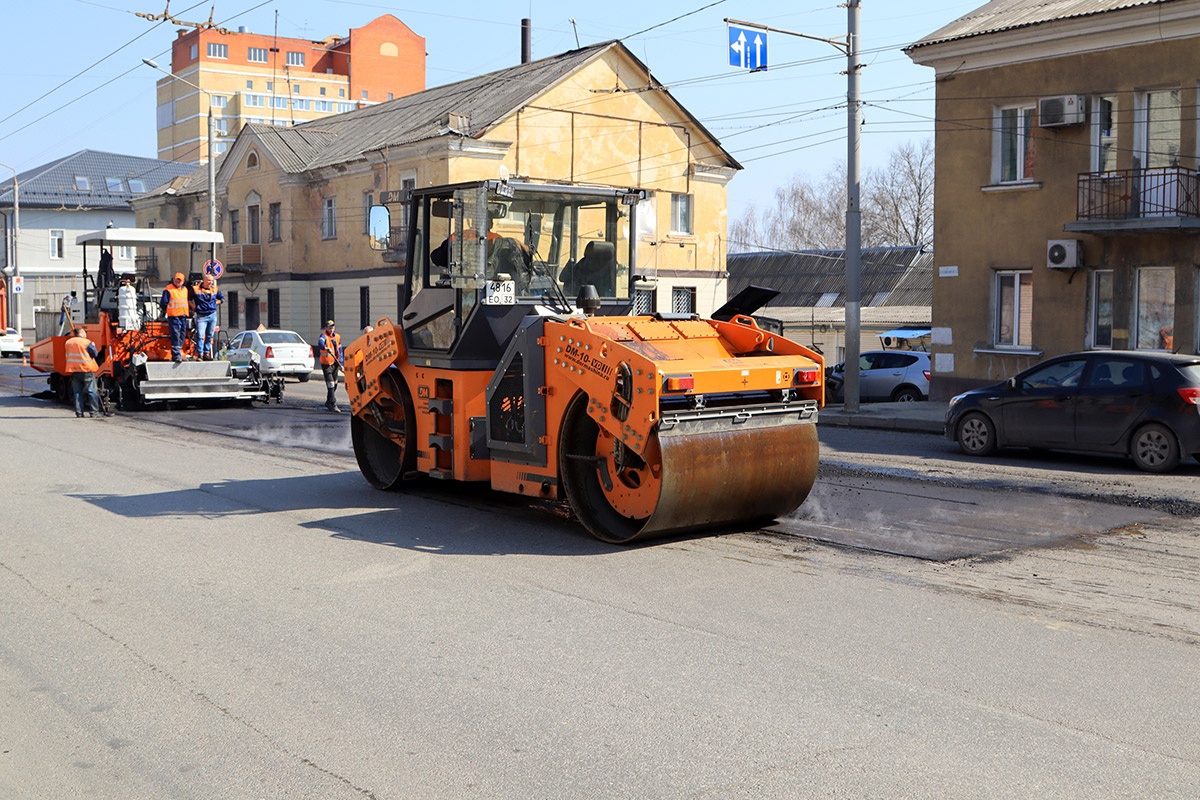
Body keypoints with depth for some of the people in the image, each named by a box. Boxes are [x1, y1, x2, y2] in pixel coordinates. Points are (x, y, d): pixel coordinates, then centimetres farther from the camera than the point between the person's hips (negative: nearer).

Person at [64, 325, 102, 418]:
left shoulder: (68, 342, 9)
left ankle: (79, 412, 7)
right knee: (91, 391, 0)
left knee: (77, 393, 9)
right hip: (86, 370, -5)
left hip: (73, 371, 5)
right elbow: (95, 354, -5)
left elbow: (67, 355, 16)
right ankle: (93, 412, -2)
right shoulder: (86, 342, -9)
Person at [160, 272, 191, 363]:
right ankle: (176, 355, -15)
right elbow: (163, 303, -6)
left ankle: (177, 353, 16)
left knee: (182, 335, 8)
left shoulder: (185, 289, 16)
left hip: (184, 316, 7)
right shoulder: (168, 289, -6)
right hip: (173, 316, -7)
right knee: (176, 335, -12)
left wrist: (189, 310, 20)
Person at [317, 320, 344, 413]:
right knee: (330, 385, -11)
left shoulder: (337, 337, 12)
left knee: (335, 384, 14)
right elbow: (320, 342, -33)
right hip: (326, 364, -7)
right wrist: (326, 348, -54)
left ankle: (328, 402, 30)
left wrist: (340, 363, 13)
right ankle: (333, 405, -12)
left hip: (335, 363, 7)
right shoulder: (324, 336, -9)